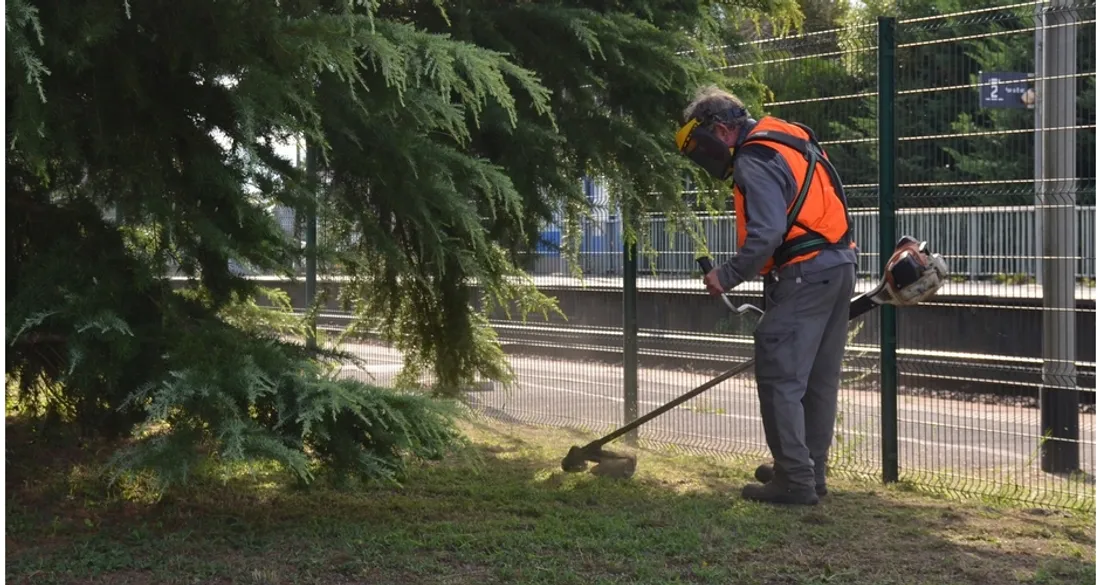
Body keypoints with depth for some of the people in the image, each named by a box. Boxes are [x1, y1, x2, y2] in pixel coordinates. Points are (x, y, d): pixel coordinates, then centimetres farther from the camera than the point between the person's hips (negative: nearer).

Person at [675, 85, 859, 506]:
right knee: (819, 380, 16)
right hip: (839, 268, 10)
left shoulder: (754, 161, -14)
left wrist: (726, 277, -14)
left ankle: (795, 482, -4)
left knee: (780, 379, -5)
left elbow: (766, 234, -24)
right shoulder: (791, 137, 17)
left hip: (803, 276, -10)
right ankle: (810, 471, 25)